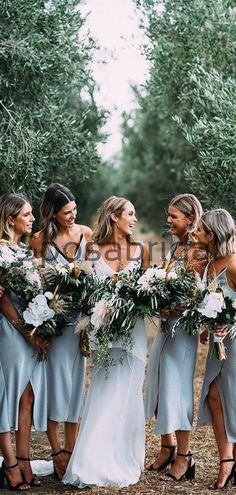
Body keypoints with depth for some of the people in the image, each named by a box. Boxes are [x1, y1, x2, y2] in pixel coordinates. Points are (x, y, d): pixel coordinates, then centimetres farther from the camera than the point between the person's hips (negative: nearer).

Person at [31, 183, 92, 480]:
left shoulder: (86, 233, 1)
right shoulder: (41, 240, -7)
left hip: (79, 317, 3)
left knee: (75, 380, 8)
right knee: (56, 380, -1)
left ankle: (71, 449, 17)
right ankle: (57, 452, 7)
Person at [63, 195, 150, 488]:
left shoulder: (140, 250, 7)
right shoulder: (93, 250, 2)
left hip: (132, 329, 1)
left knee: (124, 393, 1)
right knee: (103, 394, 0)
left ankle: (122, 462, 11)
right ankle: (95, 463, 5)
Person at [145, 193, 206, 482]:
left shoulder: (196, 251, -13)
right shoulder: (175, 247, 12)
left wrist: (171, 310, -26)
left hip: (181, 326, -9)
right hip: (165, 323, 9)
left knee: (177, 388, -3)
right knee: (158, 385, 13)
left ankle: (184, 457, 8)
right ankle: (167, 448, 26)